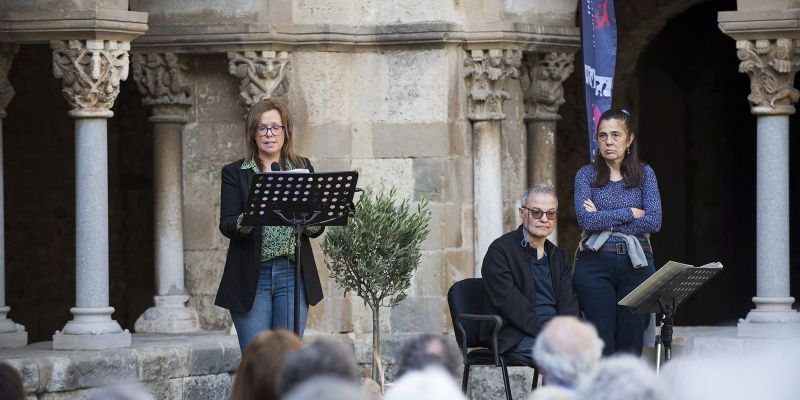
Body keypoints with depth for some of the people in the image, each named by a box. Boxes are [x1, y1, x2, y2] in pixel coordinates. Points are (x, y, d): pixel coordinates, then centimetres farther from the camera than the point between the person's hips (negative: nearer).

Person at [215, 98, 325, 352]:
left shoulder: (302, 169, 10)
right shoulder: (235, 173, 4)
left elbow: (317, 228, 7)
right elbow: (226, 225, -6)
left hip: (293, 273, 2)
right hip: (251, 278, -2)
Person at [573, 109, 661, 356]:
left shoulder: (644, 174, 8)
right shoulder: (586, 175, 6)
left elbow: (654, 222, -5)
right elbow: (586, 218, -10)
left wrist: (604, 221, -8)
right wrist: (630, 213, -8)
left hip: (635, 263, 1)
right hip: (595, 264, -1)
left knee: (630, 341, -1)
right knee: (601, 341, -7)